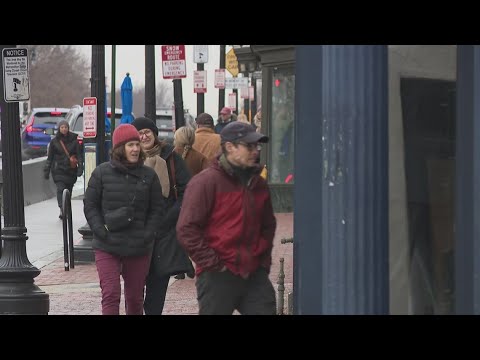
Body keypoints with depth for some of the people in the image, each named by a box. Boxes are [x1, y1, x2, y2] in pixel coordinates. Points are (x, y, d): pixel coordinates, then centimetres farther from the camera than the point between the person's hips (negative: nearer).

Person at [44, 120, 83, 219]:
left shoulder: (73, 140, 5)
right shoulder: (54, 141, 5)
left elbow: (79, 155, 5)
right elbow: (49, 157, 9)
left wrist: (80, 167, -7)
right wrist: (46, 170, 6)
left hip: (71, 169, 1)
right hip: (58, 169, -1)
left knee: (68, 190, 5)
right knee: (60, 189, -18)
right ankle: (62, 210, -28)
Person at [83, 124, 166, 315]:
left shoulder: (149, 175, 4)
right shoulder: (102, 173, 0)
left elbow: (157, 208, 8)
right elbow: (90, 205, 3)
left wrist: (148, 233, -4)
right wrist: (101, 231, -9)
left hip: (139, 248, 2)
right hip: (107, 247, -2)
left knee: (135, 297, 11)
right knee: (110, 294, -11)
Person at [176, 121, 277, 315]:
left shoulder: (258, 184, 13)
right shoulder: (205, 182, -9)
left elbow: (268, 225, 27)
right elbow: (186, 229, -13)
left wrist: (264, 259, 14)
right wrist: (212, 263, -14)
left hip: (255, 275, 6)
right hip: (218, 277, -6)